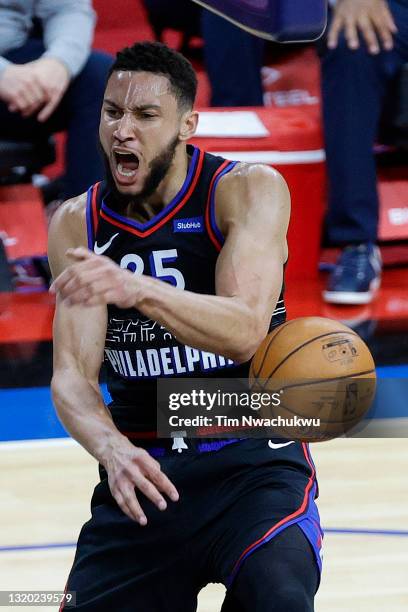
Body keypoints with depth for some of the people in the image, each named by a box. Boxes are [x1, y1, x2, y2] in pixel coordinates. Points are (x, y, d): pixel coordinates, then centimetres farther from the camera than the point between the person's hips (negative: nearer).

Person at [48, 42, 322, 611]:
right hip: (142, 472, 5)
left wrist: (137, 290, -42)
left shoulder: (248, 190, -9)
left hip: (253, 461, -4)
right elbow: (72, 377, -5)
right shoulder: (76, 225, 2)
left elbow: (244, 332, -24)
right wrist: (112, 450, -27)